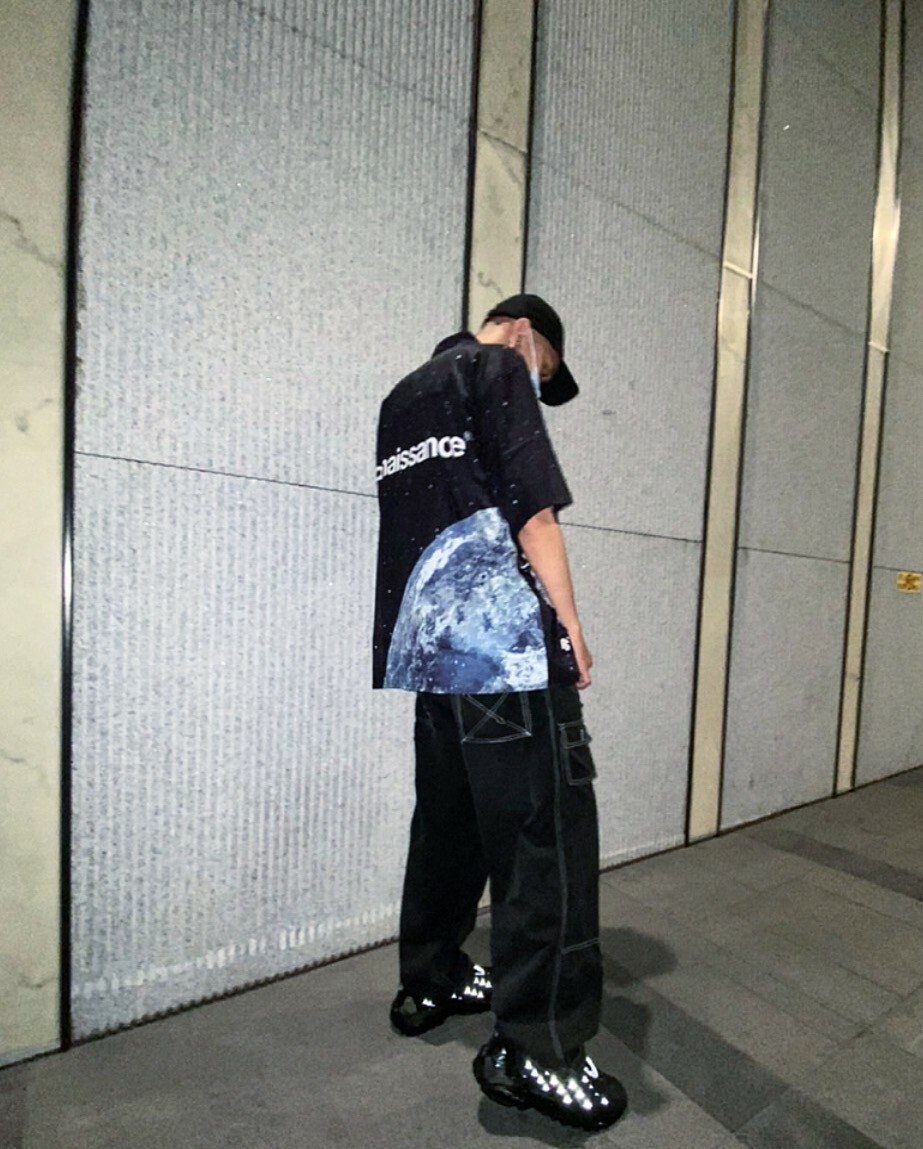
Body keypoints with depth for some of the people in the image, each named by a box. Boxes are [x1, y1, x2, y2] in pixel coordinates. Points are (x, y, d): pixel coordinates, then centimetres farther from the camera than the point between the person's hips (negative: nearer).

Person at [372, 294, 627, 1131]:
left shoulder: (403, 396, 26)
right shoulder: (497, 367, 3)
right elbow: (529, 500, -9)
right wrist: (568, 615, -5)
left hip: (425, 641, 9)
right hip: (502, 632, -9)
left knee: (451, 812, 17)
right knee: (550, 827, -2)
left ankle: (431, 981, 30)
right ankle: (535, 1048, 5)